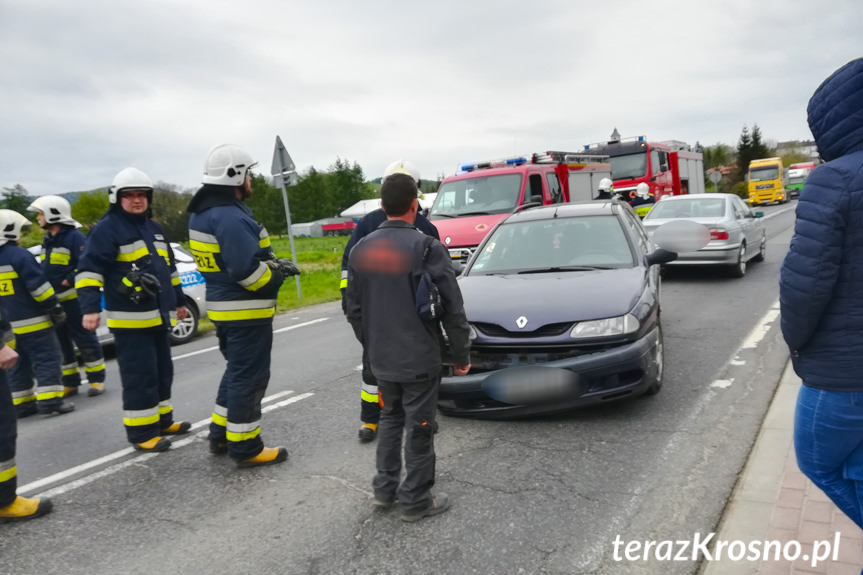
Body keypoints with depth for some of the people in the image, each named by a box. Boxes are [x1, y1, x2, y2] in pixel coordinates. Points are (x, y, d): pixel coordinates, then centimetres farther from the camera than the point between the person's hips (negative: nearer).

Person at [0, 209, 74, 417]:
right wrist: (55, 307, -10)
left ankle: (21, 403, 17)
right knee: (47, 358, -3)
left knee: (18, 363, 14)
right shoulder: (20, 255, -14)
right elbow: (38, 285, -17)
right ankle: (50, 399, -7)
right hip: (32, 321, -8)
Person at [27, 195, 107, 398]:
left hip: (73, 298, -9)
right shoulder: (47, 239, 15)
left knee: (84, 338, -2)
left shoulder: (74, 237, -11)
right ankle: (70, 383, 20)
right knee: (60, 341, 11)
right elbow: (46, 267, 23)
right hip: (53, 300, 9)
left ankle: (97, 379, 7)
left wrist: (68, 281, -20)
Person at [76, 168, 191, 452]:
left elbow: (169, 268, 26)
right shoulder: (107, 228, -8)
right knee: (139, 378, -6)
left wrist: (178, 301, 29)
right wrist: (90, 307, -26)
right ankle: (141, 432, 3)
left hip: (159, 316, 9)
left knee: (163, 372, 16)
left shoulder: (154, 228, 17)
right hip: (131, 319, -8)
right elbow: (89, 269, -15)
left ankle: (162, 420, 29)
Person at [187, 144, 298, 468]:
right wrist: (277, 274, -10)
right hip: (246, 312, -10)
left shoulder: (204, 214, 12)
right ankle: (245, 448, 11)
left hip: (223, 308, 10)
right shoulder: (232, 217, -22)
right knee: (248, 378, 0)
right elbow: (245, 269, -27)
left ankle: (220, 435, 31)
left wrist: (271, 262, 7)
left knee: (236, 372, 22)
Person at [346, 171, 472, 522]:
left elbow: (354, 309, 9)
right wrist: (461, 355, -3)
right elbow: (452, 308, -14)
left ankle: (384, 489, 30)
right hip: (420, 358, -5)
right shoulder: (427, 249, -15)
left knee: (390, 418, 22)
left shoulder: (361, 249, 2)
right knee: (419, 427, 7)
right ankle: (416, 501, 18)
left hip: (381, 359, 5)